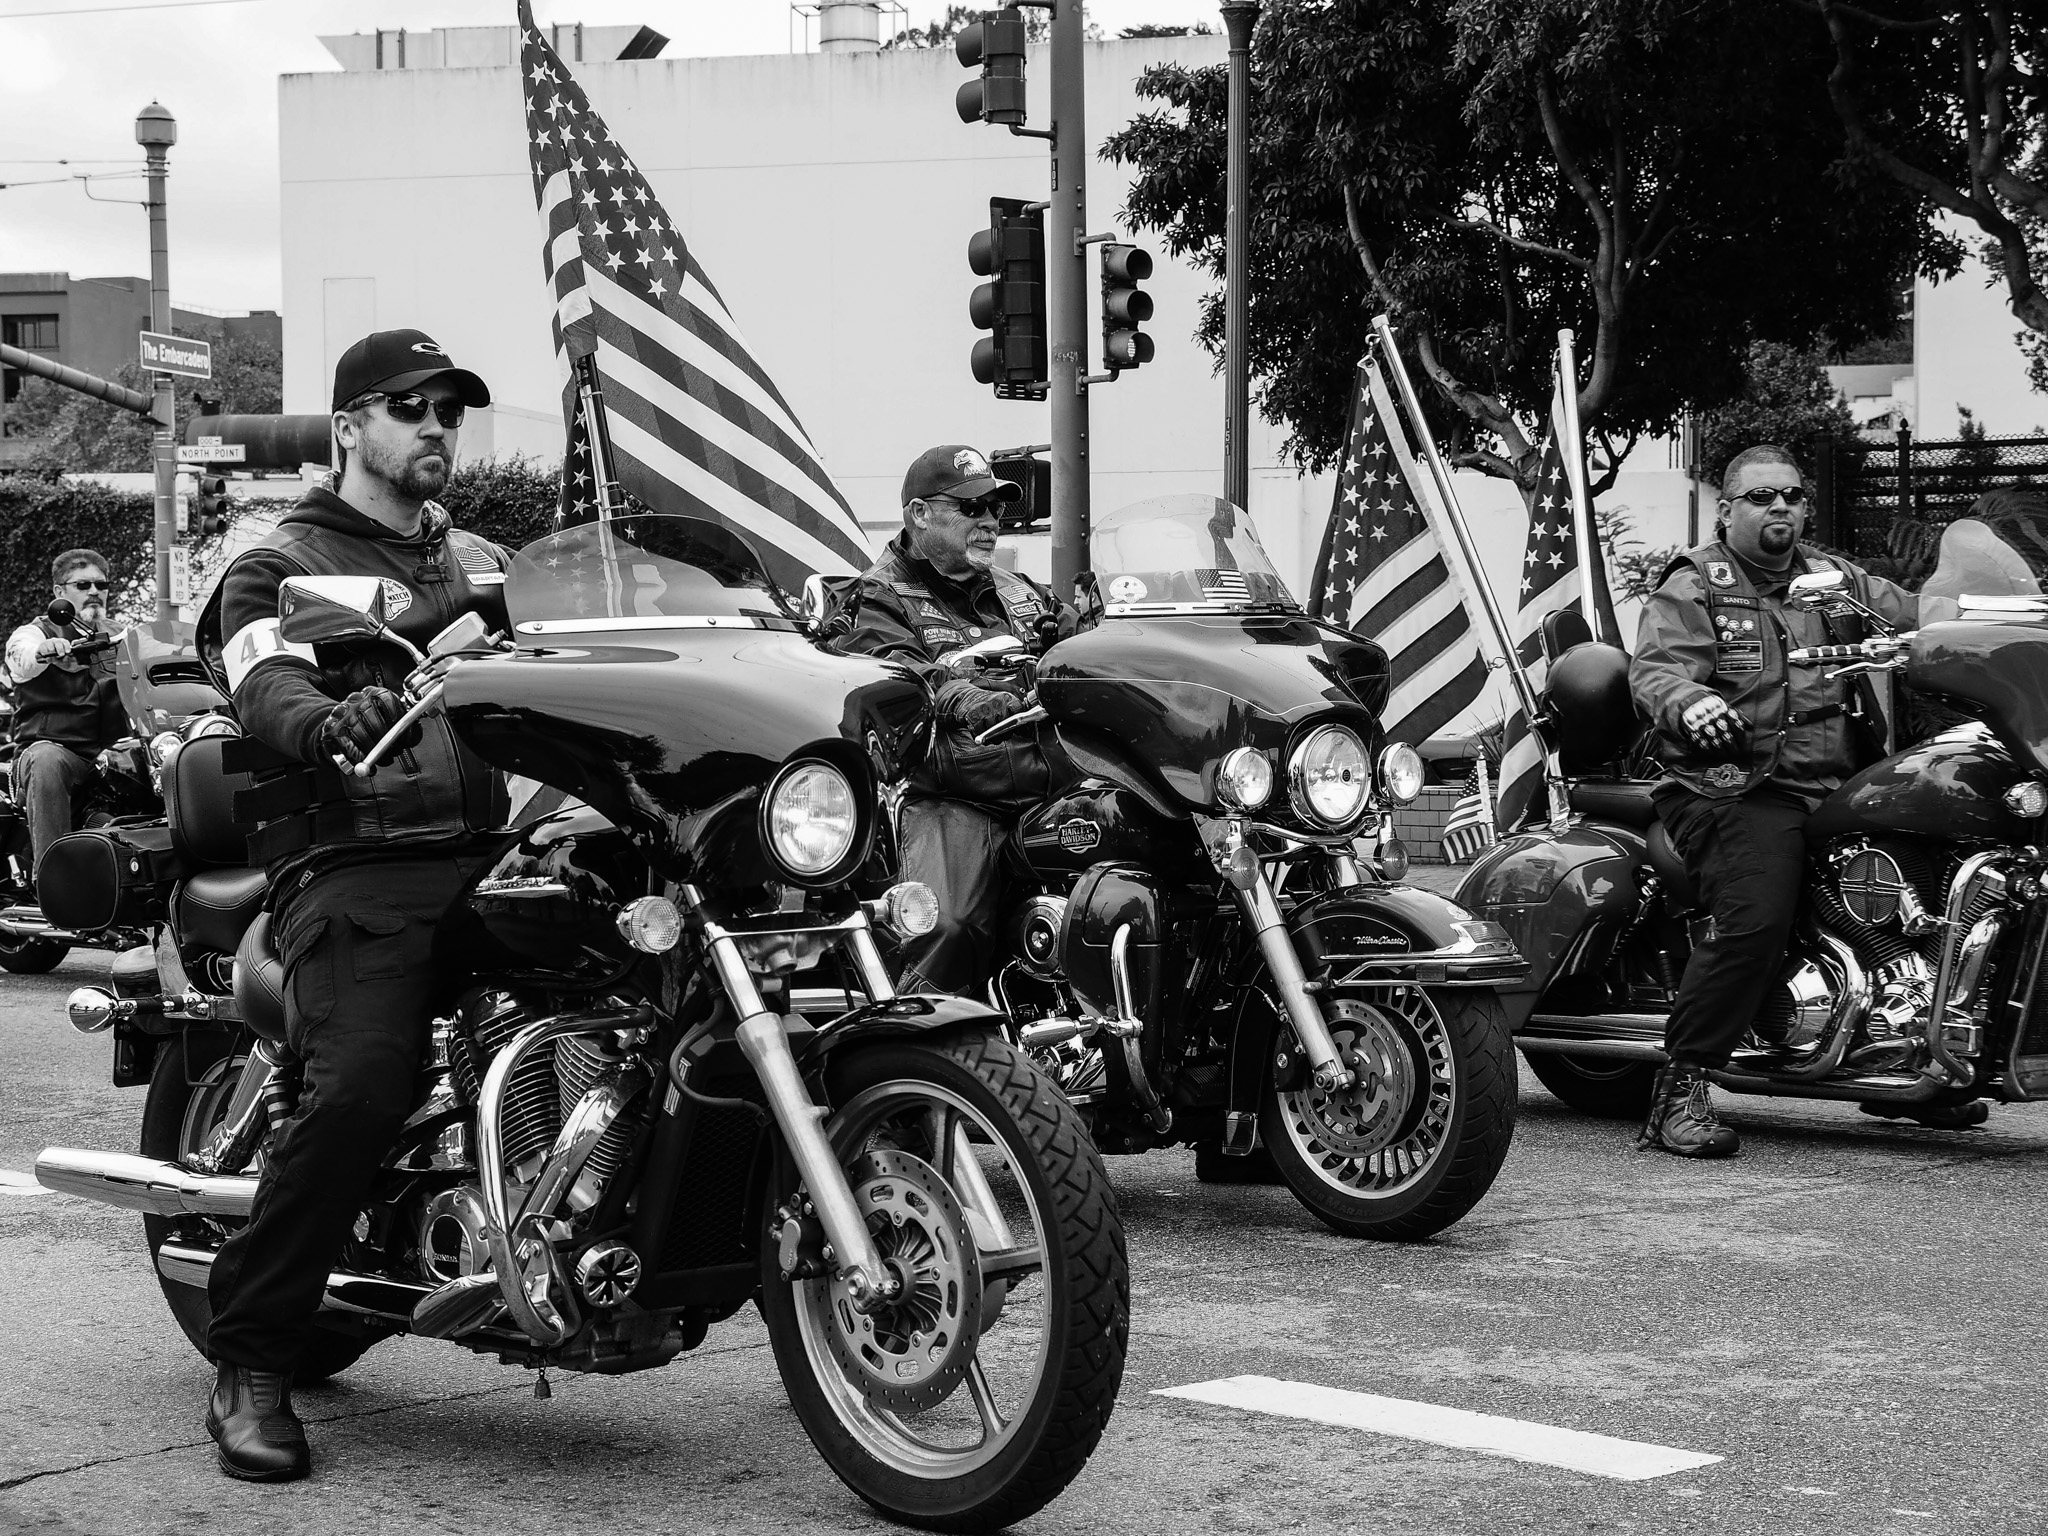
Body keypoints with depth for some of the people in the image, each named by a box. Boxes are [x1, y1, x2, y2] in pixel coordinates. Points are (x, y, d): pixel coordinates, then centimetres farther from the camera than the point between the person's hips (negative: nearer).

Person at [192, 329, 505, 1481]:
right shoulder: (281, 568, 9)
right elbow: (269, 692, -11)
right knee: (361, 1092, -28)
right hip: (355, 861, -5)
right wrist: (332, 720, -35)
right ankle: (251, 1367, -16)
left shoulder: (483, 564, 29)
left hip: (485, 853, 6)